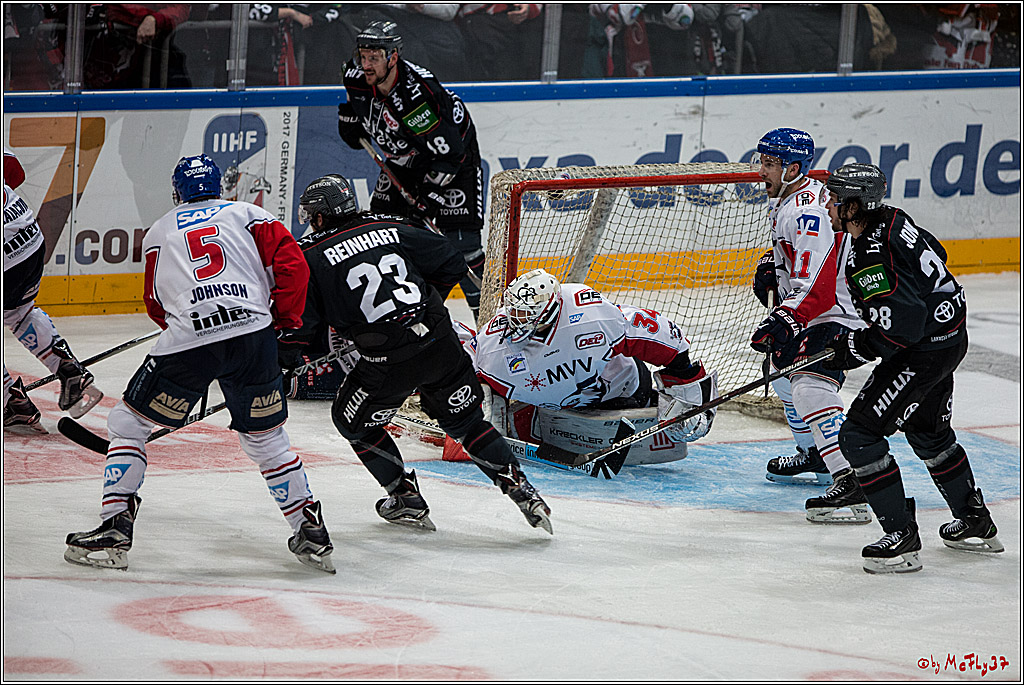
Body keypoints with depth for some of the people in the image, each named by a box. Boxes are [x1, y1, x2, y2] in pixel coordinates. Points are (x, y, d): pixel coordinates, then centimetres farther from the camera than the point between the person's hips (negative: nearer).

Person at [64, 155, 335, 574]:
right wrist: (284, 322, 15)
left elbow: (156, 304, 28)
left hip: (186, 337, -1)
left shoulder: (158, 232, 24)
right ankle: (312, 534, 16)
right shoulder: (248, 214, 20)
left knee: (128, 425, 14)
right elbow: (292, 265, 7)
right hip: (253, 331, 1)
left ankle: (114, 529, 4)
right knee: (265, 437, 18)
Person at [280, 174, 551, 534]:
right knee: (465, 420, 20)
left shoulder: (311, 258, 1)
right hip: (440, 341, 4)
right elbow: (451, 264, 17)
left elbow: (298, 327, -2)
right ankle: (521, 489, 10)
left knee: (353, 421, 22)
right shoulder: (392, 229, 13)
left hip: (387, 362, -4)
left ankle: (407, 498, 22)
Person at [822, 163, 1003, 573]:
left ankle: (901, 536, -7)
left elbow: (897, 327, -30)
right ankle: (975, 523, 41)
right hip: (950, 333, 11)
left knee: (859, 435, -8)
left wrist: (849, 351, -18)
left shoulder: (870, 258, -26)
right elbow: (934, 253, 21)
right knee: (928, 431, 28)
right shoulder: (892, 219, 3)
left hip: (925, 351, -11)